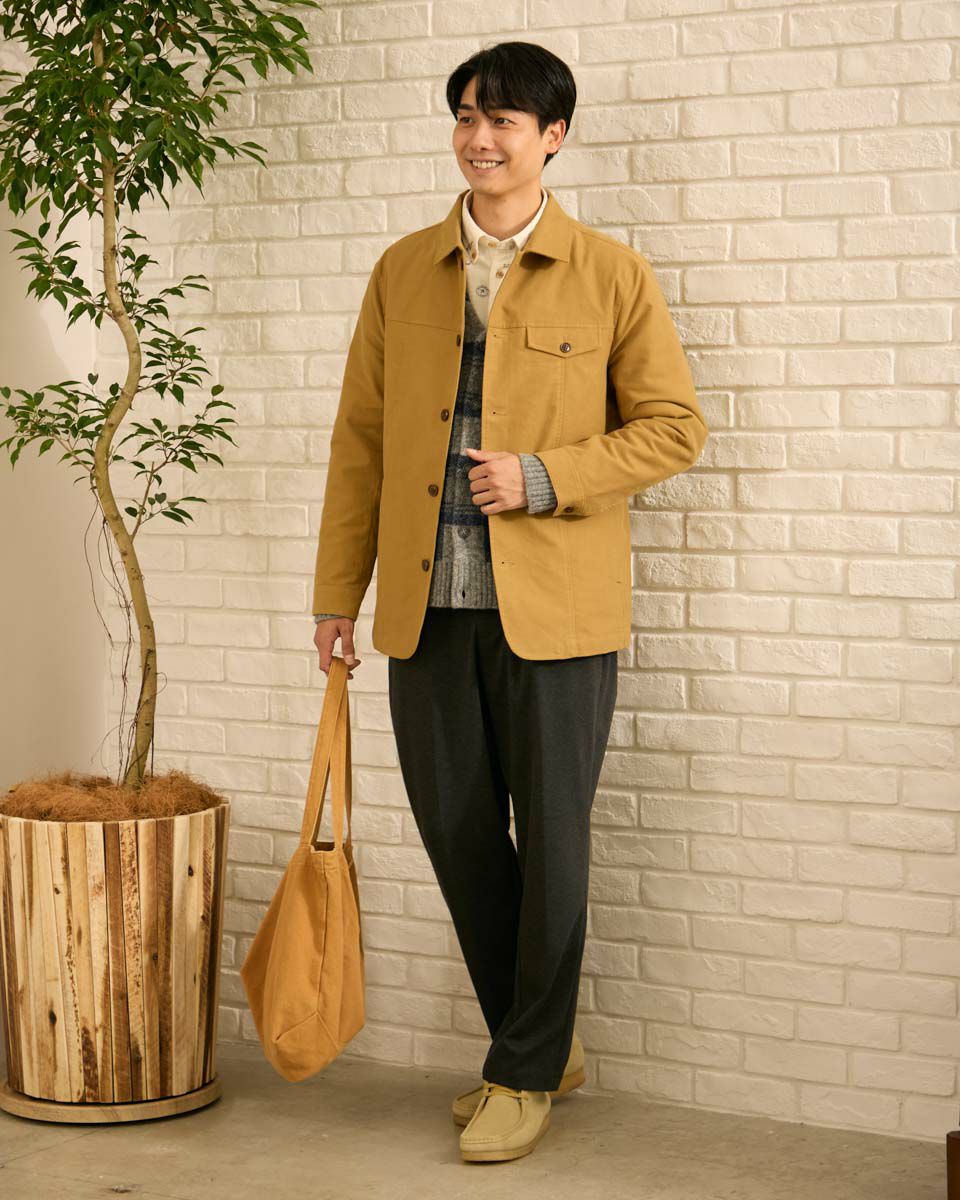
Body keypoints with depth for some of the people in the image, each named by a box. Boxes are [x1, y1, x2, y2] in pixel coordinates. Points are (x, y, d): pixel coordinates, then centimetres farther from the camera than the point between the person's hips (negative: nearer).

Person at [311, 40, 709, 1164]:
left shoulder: (611, 274, 0)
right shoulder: (402, 273, 10)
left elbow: (674, 425, 0)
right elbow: (360, 437, 12)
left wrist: (545, 476, -14)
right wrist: (338, 592, 10)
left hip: (553, 606, -4)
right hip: (427, 606, 4)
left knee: (550, 838, 3)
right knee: (456, 831, 10)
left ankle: (528, 1073, 19)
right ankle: (539, 1042, 30)